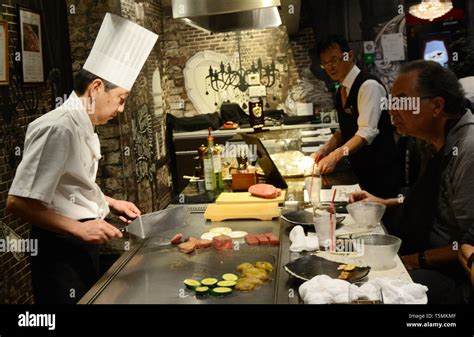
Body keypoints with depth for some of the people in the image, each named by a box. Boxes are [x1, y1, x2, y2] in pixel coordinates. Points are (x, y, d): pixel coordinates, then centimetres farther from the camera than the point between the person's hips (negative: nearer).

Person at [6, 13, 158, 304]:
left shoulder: (83, 126, 8)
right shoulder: (58, 128, -22)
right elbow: (18, 202, -25)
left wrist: (111, 203, 12)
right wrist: (79, 228, -26)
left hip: (82, 243, 10)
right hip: (61, 247, -10)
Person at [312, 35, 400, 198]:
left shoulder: (369, 85, -17)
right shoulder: (342, 90, 11)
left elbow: (367, 132, -25)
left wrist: (335, 155, -32)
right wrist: (323, 151, -2)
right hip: (358, 170, 8)